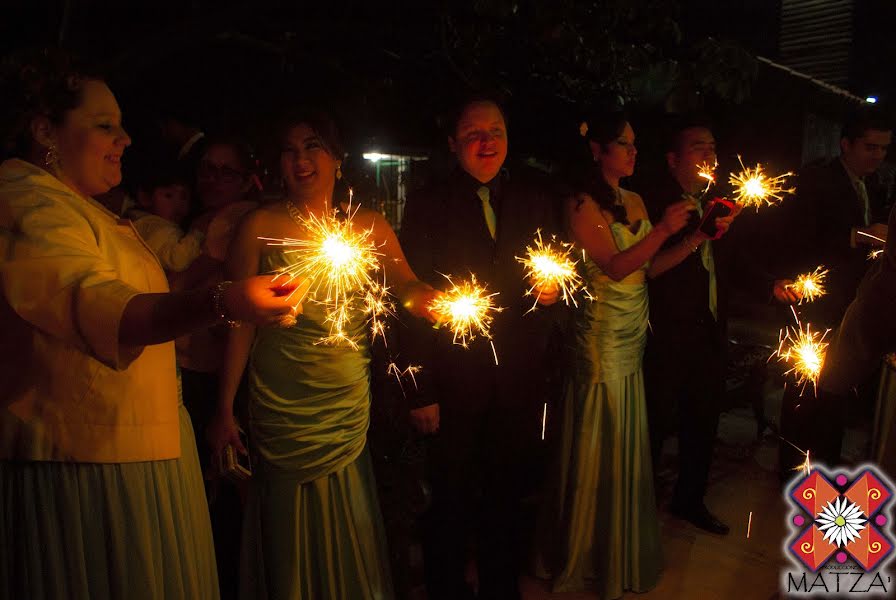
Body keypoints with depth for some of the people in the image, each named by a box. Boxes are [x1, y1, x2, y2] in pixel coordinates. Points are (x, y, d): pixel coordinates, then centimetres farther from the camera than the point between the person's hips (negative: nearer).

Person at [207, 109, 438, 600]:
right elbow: (241, 320, -5)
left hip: (348, 403, 2)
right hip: (282, 407, -2)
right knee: (290, 531, 11)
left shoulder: (367, 225, 2)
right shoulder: (261, 225, -4)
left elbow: (409, 289, -6)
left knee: (347, 532, 15)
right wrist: (224, 408, -6)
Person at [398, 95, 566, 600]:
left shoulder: (534, 197, 6)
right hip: (455, 383, -2)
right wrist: (422, 391, -10)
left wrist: (553, 290, -11)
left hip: (521, 384, 3)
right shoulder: (429, 206, -3)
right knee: (451, 504, 12)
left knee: (507, 498, 17)